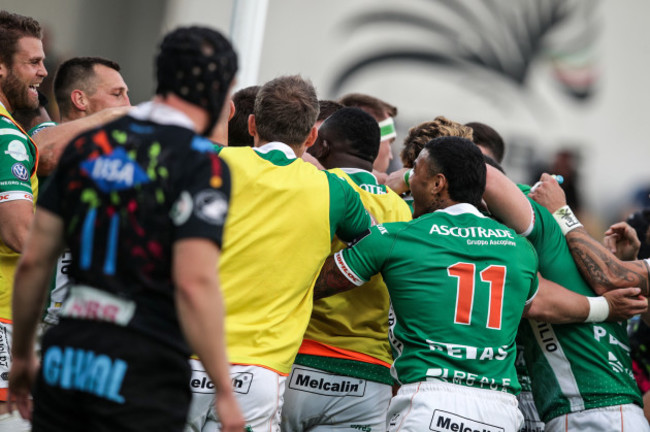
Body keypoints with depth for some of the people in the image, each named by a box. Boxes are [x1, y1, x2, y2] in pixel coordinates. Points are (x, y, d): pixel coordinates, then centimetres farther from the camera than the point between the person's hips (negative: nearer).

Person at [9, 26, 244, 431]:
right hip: (142, 372, -5)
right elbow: (194, 283, -18)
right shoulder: (203, 165, -9)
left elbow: (34, 261, 11)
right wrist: (225, 392, -14)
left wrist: (22, 353, 22)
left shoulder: (88, 144, 10)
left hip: (64, 357, 6)